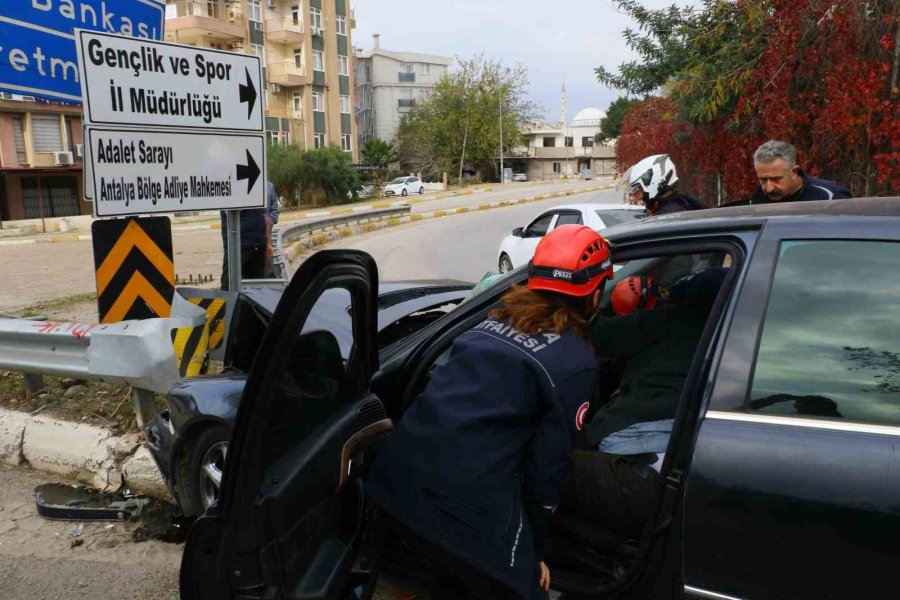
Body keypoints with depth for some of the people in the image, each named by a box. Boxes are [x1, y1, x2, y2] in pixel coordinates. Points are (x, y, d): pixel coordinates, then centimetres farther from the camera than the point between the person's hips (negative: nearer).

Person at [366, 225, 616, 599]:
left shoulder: (492, 323, 16)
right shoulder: (576, 363, -2)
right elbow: (547, 467, 0)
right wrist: (533, 548, 13)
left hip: (398, 479, 7)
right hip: (469, 503, -6)